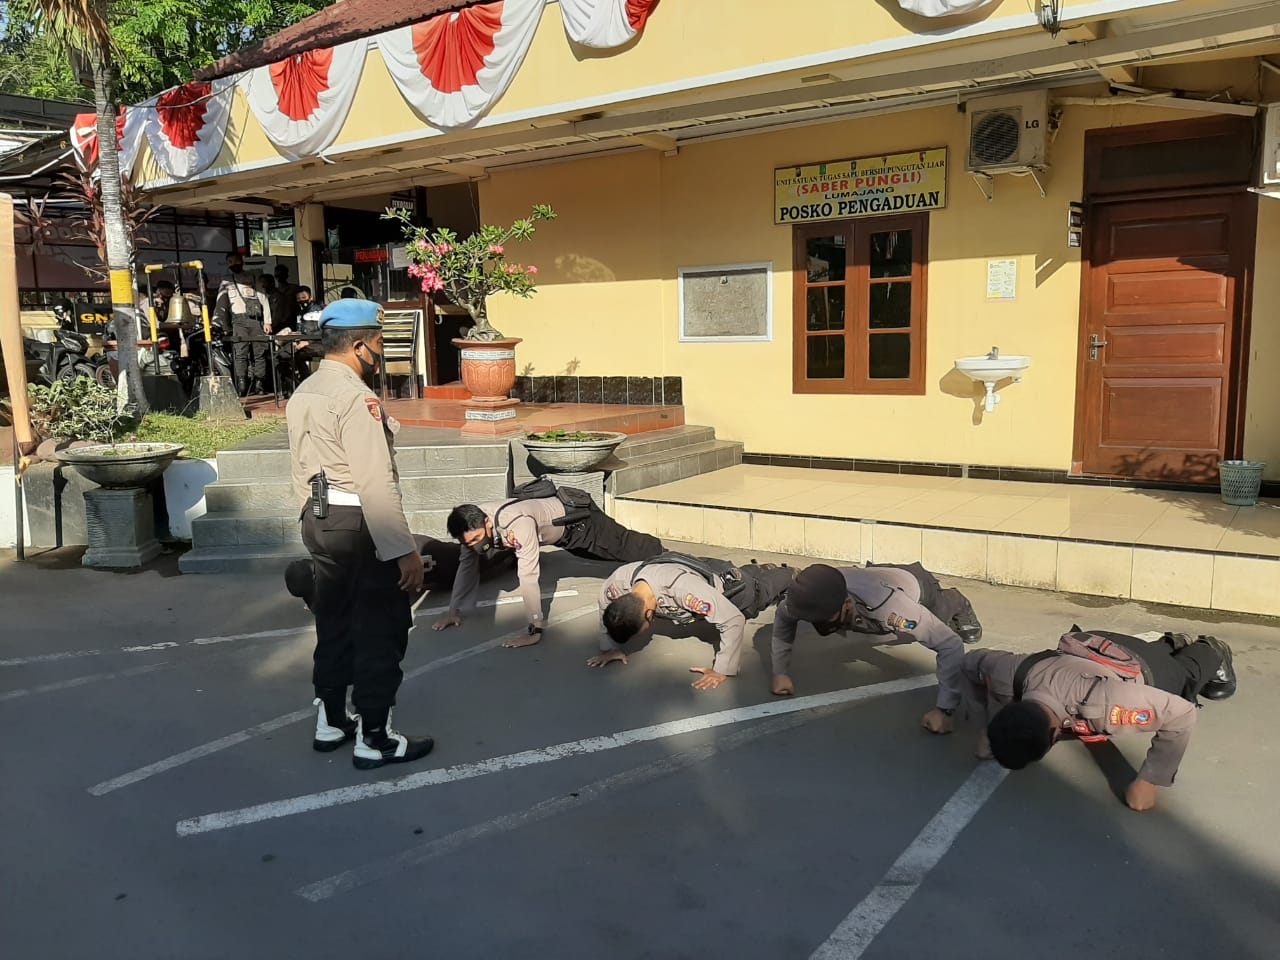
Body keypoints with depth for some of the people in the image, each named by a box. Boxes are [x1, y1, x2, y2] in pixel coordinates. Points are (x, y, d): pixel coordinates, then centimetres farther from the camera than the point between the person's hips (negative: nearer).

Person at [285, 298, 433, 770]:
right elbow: (376, 484, -24)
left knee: (335, 621, 20)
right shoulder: (354, 397, -20)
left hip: (320, 521, 9)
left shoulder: (303, 394, 10)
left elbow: (303, 469, 15)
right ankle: (374, 739, 11)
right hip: (358, 524, -9)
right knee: (381, 630, 2)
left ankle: (331, 722, 33)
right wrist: (404, 550, -22)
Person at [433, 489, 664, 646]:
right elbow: (467, 565, -11)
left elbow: (528, 577, -48)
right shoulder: (473, 526, -24)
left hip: (578, 517, -7)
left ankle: (658, 550, 42)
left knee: (626, 547, 14)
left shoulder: (517, 525, -46)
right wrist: (454, 610, -12)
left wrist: (535, 631, -48)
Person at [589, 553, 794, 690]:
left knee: (766, 586, 31)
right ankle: (761, 568, 67)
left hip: (731, 586, -4)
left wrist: (722, 671, -43)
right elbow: (606, 606, -12)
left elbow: (734, 620, -46)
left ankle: (791, 574, 62)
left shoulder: (684, 588, -51)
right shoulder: (620, 580, -35)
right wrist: (610, 648, -15)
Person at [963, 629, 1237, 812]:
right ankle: (1173, 643, 62)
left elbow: (1182, 714, -43)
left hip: (1142, 670, -4)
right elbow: (970, 662, -18)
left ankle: (1213, 652, 59)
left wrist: (1148, 781, -39)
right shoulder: (1007, 676, -41)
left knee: (1185, 678, 32)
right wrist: (987, 728, -19)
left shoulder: (1101, 702, -54)